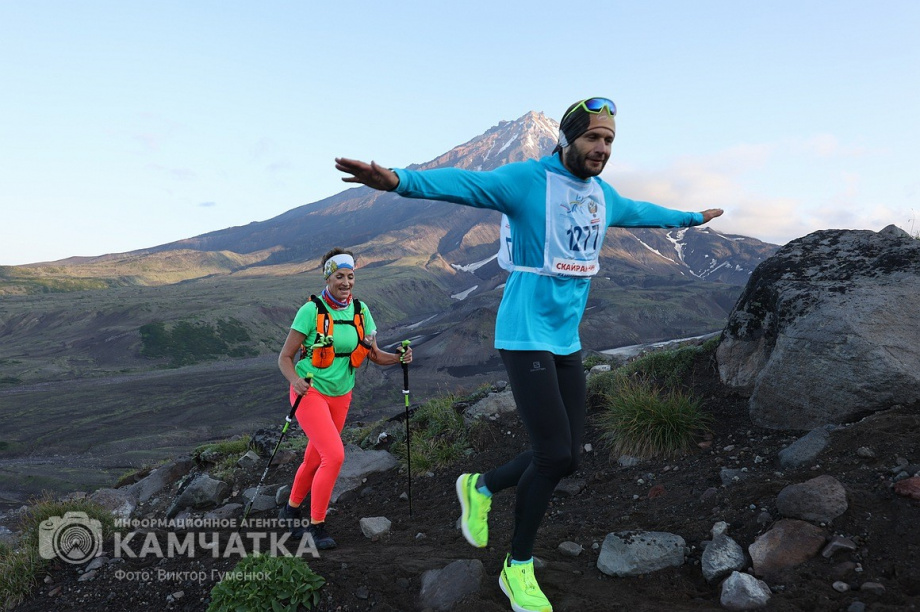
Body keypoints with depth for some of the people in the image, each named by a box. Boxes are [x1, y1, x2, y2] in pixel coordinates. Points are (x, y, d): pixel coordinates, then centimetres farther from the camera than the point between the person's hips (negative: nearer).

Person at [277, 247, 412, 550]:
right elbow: (285, 357, -12)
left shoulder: (360, 309, -1)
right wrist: (295, 380, -31)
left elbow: (374, 354, 3)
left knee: (315, 459, 15)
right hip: (310, 392, -5)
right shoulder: (311, 310, -15)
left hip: (340, 395, 5)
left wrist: (398, 358, -16)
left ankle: (291, 511, 40)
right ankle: (317, 525, 0)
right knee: (335, 456, -17)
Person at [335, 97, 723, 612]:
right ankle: (518, 569, 15)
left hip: (568, 342, 8)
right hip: (526, 336, -8)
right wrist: (400, 180, -46)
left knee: (567, 458, 7)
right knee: (553, 456, -8)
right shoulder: (527, 179, -12)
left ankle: (481, 488, 34)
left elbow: (644, 212, 32)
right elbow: (465, 183, -28)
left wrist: (692, 218, 47)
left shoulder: (603, 196, 12)